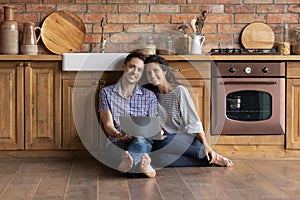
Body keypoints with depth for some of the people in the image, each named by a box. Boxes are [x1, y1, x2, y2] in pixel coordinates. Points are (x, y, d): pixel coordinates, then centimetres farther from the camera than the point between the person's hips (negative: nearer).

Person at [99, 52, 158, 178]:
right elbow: (108, 125, 2)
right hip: (116, 143, 0)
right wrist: (118, 135, -22)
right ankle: (142, 165, -65)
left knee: (140, 141, -38)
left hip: (141, 142, 0)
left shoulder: (149, 96, 15)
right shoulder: (107, 93, 12)